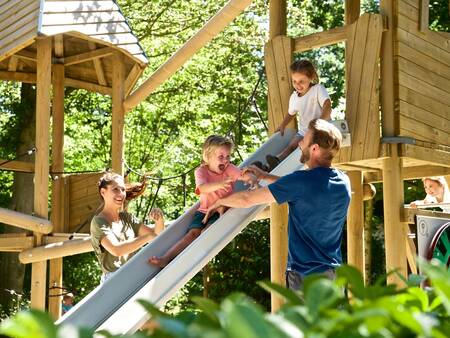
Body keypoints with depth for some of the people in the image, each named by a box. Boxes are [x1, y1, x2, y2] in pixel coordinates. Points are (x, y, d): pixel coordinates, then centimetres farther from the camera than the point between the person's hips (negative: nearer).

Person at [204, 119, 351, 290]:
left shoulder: (302, 180, -18)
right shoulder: (343, 182, 3)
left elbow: (246, 200, -11)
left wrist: (220, 202, 8)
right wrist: (265, 177, 23)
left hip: (305, 275, -6)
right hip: (334, 275, 7)